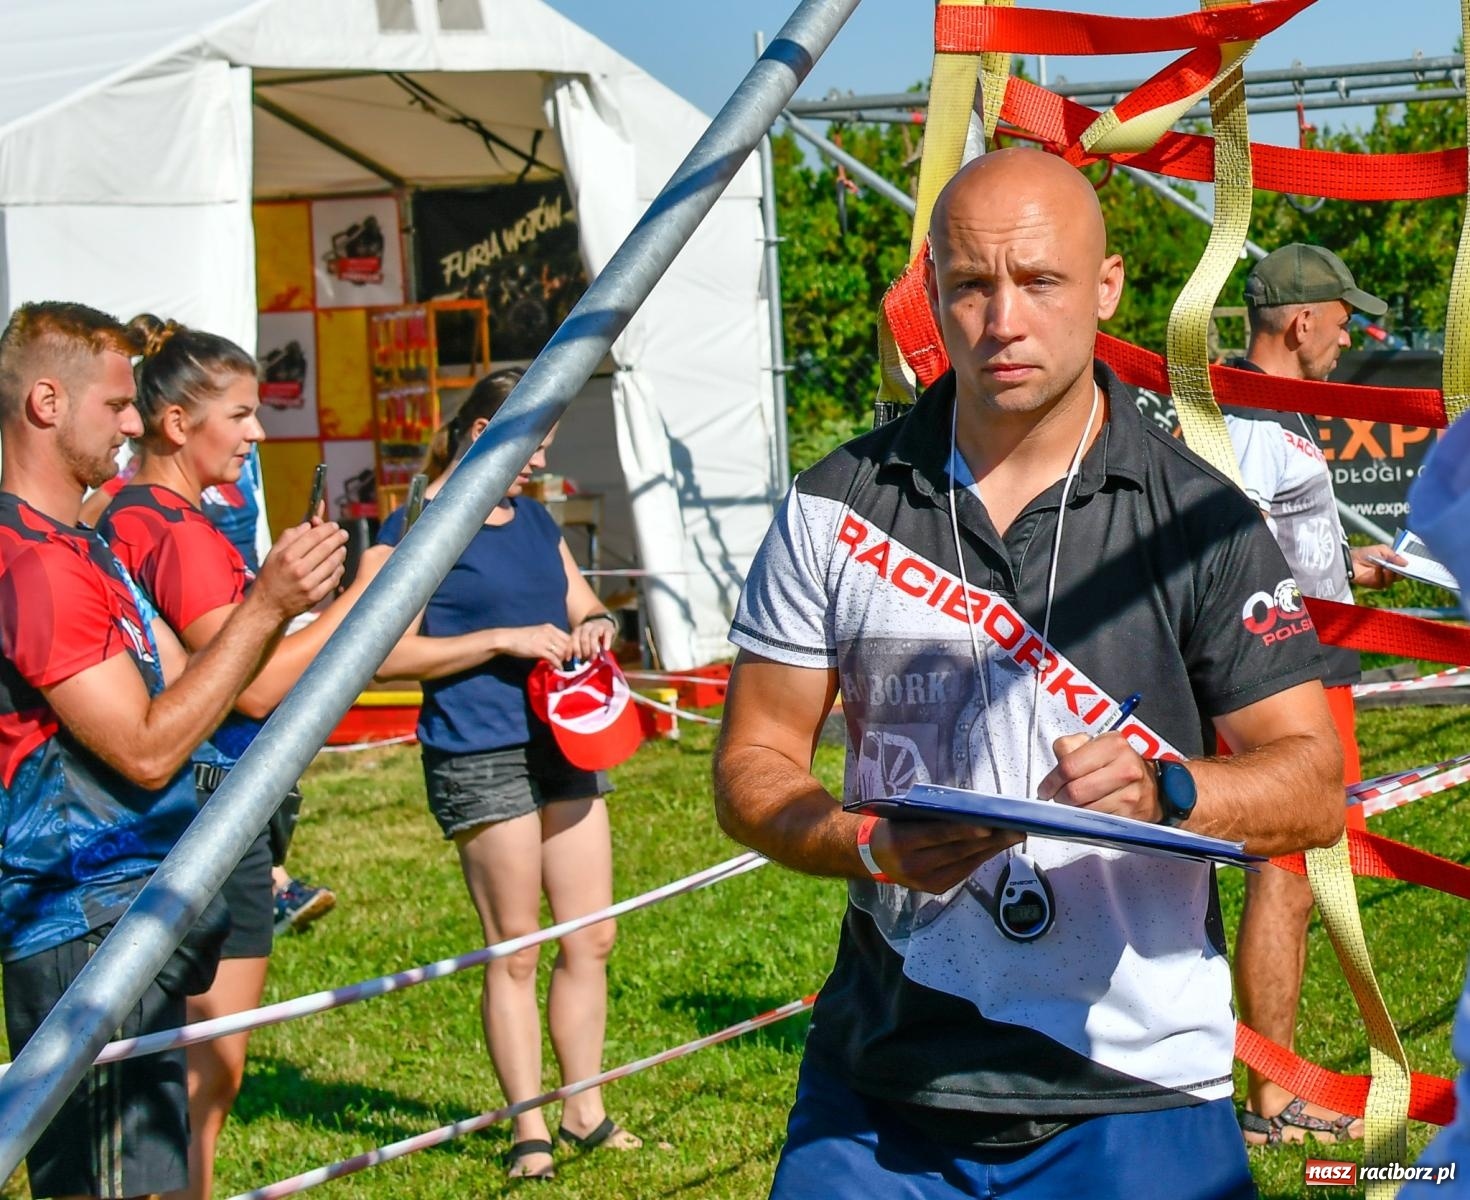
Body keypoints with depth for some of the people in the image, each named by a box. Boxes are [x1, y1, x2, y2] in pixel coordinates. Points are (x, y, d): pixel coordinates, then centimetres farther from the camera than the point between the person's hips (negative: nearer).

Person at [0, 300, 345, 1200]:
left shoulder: (82, 548, 16)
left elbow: (194, 689, 17)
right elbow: (147, 749, -21)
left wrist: (283, 595, 3)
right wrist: (263, 609, -20)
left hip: (126, 915, 11)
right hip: (86, 927, -11)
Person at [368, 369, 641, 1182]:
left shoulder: (533, 520, 16)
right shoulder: (415, 530, -8)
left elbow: (581, 603, 27)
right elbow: (386, 655, -15)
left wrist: (595, 624, 2)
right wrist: (505, 639, -18)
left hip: (565, 745, 8)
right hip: (480, 757, -8)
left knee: (591, 938, 9)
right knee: (515, 950, -1)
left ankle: (586, 1114, 20)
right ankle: (530, 1130, 8)